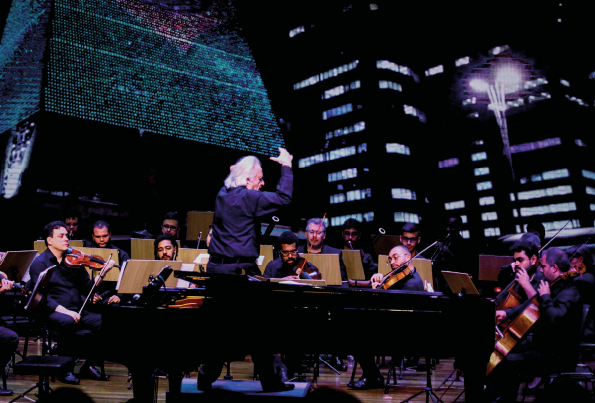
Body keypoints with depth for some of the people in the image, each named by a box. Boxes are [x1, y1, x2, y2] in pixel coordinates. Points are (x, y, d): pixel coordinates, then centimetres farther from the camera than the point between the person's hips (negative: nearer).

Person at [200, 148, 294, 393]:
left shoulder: (222, 195, 11)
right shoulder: (248, 197, -13)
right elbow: (284, 198, -14)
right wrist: (287, 166, -5)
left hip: (216, 267, 8)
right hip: (241, 271, -8)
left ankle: (206, 378, 20)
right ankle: (269, 382, 12)